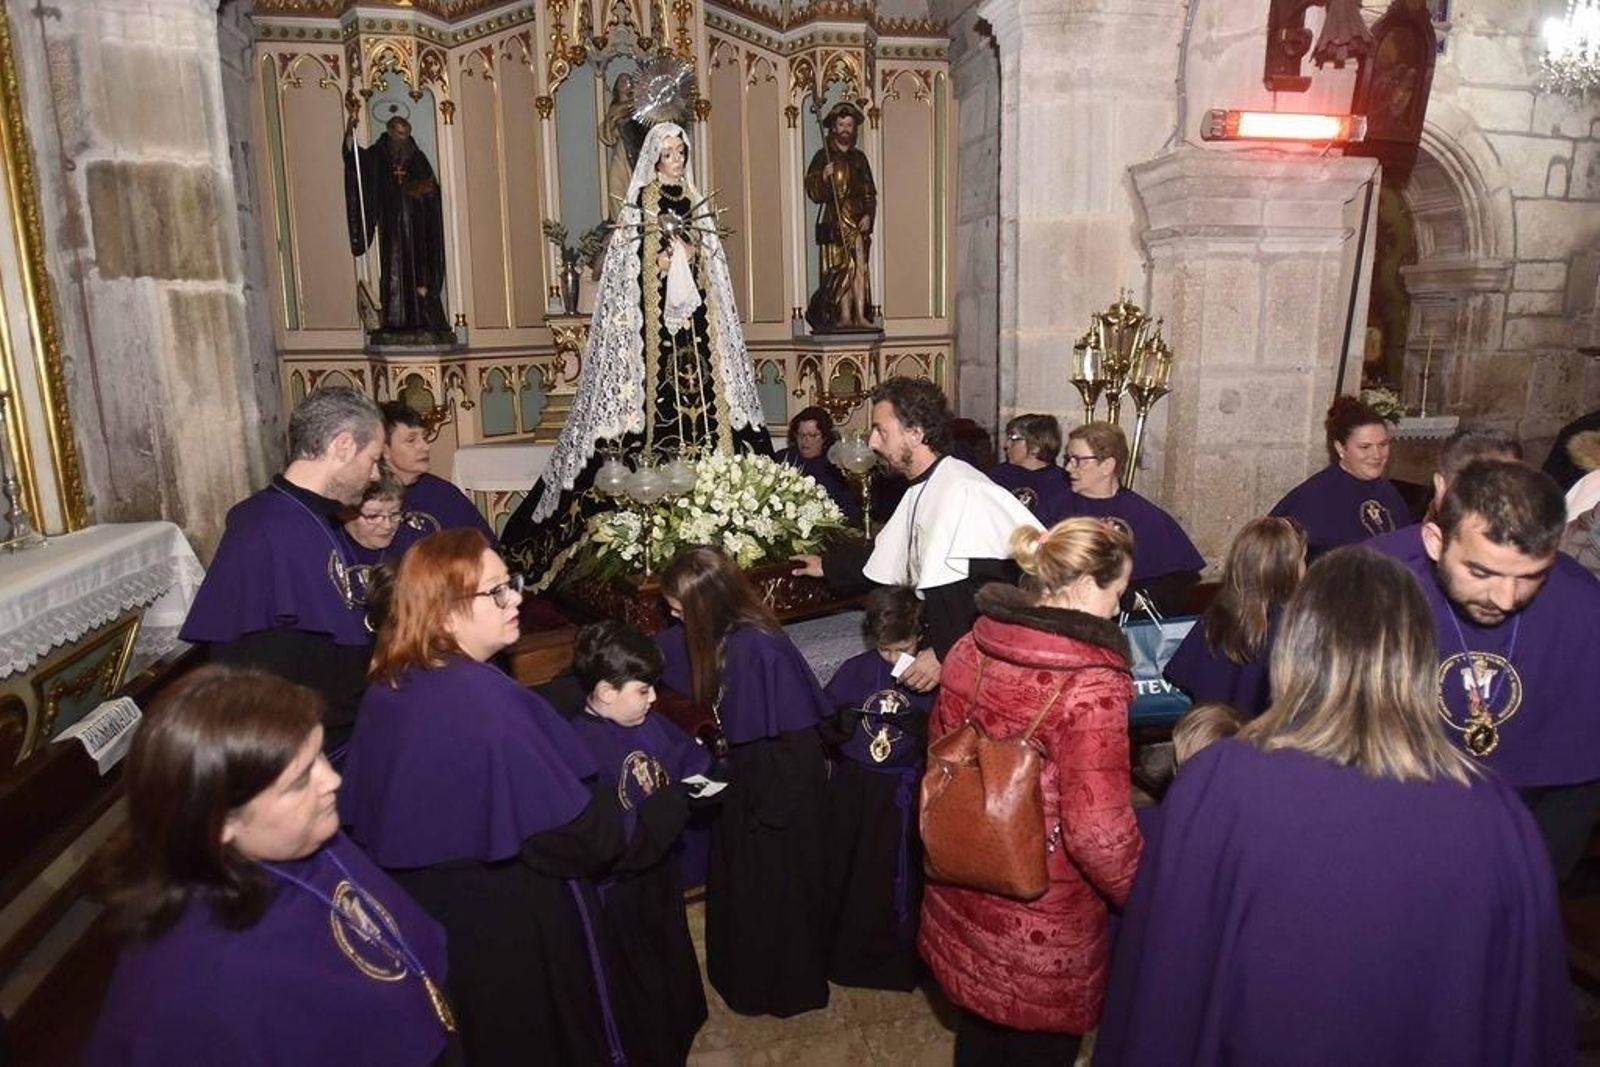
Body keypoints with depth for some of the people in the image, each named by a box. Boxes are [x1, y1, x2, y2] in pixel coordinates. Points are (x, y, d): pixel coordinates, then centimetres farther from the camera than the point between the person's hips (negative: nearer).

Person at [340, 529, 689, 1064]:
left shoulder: (387, 690, -4)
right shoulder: (486, 700, -29)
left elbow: (364, 812, 8)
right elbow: (580, 833, -27)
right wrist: (669, 805, -11)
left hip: (425, 917, 7)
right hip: (517, 932, -7)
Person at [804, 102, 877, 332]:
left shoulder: (859, 158, 15)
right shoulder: (823, 157, 5)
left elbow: (870, 193, 15)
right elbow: (813, 192, -2)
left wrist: (868, 215, 0)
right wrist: (823, 177, -20)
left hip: (857, 220, 2)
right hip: (834, 221, -2)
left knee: (859, 265, -10)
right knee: (842, 267, -4)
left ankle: (859, 316, -15)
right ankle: (845, 316, -4)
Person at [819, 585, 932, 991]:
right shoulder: (852, 671, -3)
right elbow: (820, 725, 1)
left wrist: (920, 726, -28)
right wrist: (839, 724, -20)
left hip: (904, 795, -2)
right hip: (854, 794, 2)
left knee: (902, 880, 10)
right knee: (850, 879, 14)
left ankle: (901, 960, 33)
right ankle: (847, 954, 37)